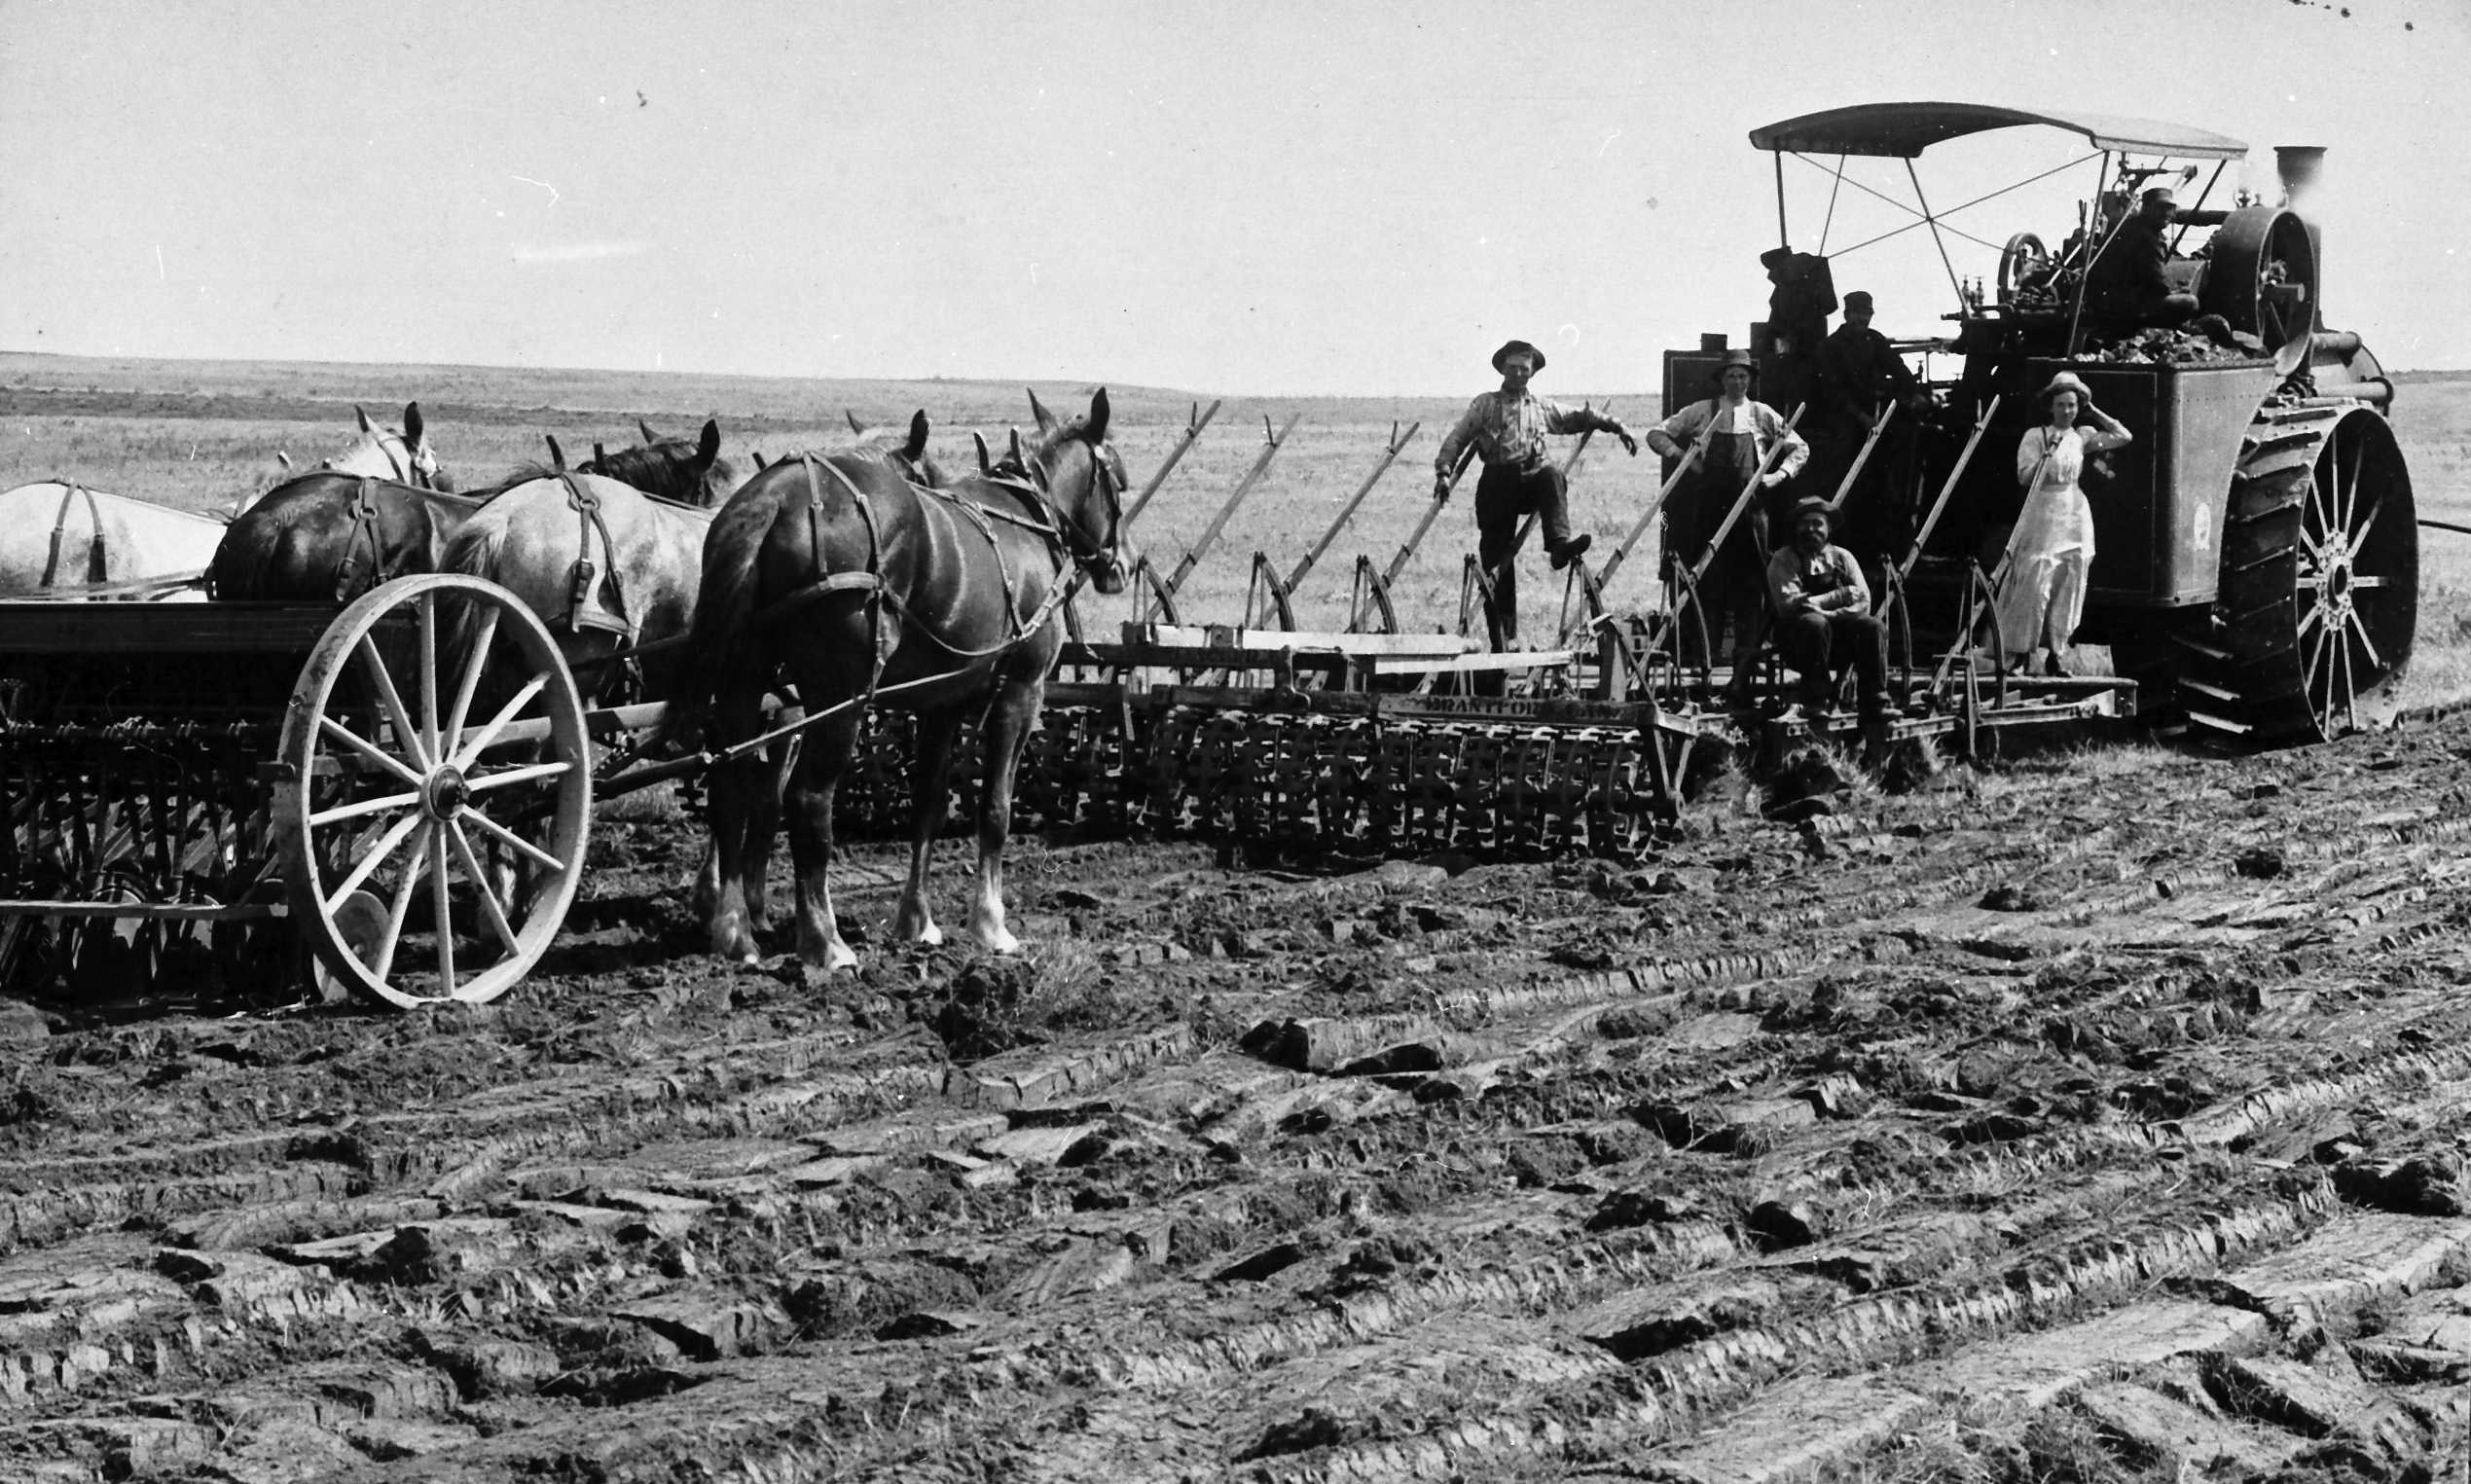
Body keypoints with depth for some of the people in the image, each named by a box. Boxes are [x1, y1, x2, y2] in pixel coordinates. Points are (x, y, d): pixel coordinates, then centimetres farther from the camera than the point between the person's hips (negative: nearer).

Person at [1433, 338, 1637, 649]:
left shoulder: (1542, 407, 18)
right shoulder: (1485, 405, 10)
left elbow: (1579, 417, 25)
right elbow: (1456, 438, 4)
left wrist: (1615, 426, 15)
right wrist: (1444, 472, -10)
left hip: (1531, 477, 2)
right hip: (1497, 483, -2)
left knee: (1551, 473, -35)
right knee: (1497, 560, -5)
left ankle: (1559, 542, -49)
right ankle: (1503, 638, 2)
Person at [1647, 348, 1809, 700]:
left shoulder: (1762, 416, 9)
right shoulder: (1701, 413, 7)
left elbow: (1799, 448, 15)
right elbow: (1656, 434, 9)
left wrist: (1780, 475, -1)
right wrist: (1681, 455, -6)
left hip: (1749, 511, 1)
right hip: (1708, 510, -1)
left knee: (1749, 589, -3)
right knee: (1708, 587, -1)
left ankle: (1744, 668, -1)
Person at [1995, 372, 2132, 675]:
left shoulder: (2081, 437, 8)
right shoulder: (2035, 436, -2)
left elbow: (2123, 436, 8)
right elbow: (2024, 477, -7)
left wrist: (2094, 411, 7)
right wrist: (2048, 453, -16)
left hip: (2074, 516, 4)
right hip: (2043, 513, -4)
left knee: (2067, 588, 5)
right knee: (2035, 585, -9)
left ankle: (2055, 653, 11)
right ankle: (2022, 653, -3)